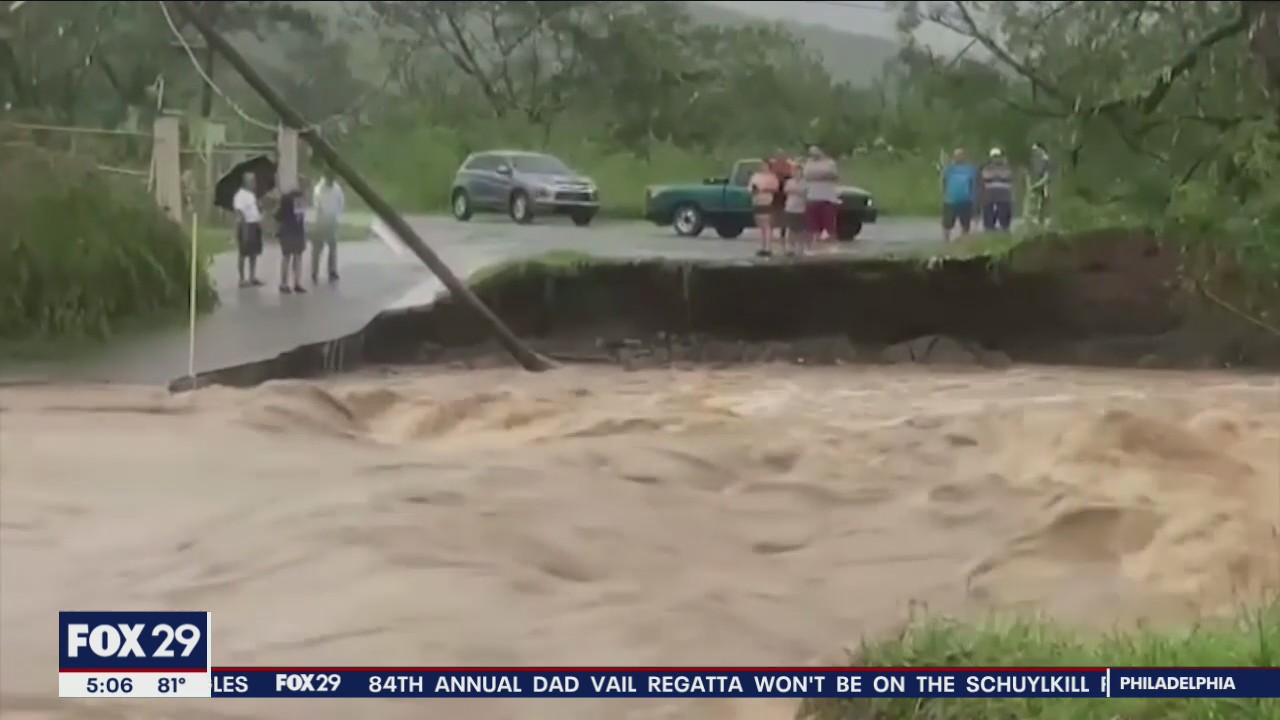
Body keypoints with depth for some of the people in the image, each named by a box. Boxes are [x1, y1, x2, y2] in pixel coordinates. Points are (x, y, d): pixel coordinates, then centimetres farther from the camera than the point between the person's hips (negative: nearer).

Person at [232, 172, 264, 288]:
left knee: (254, 253, 12)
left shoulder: (252, 194, 15)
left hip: (255, 225, 9)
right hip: (247, 226, -9)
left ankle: (252, 277, 19)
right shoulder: (241, 195, -14)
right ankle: (243, 279, 1)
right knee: (244, 254, -3)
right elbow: (239, 213, -20)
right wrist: (245, 229, -25)